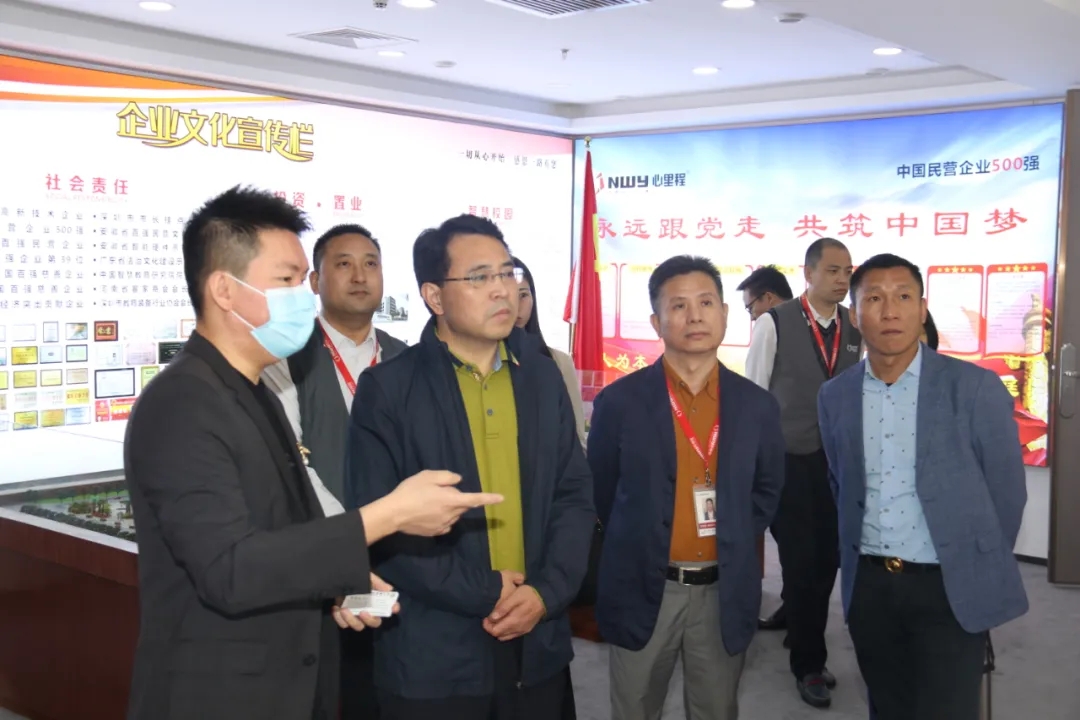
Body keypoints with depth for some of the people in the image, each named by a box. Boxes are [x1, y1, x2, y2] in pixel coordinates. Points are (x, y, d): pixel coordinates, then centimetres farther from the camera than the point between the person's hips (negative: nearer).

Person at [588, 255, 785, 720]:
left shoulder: (757, 406, 1)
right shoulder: (619, 401, -6)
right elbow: (600, 492, 4)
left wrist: (733, 544, 5)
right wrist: (638, 548, 7)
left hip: (724, 593, 2)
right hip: (642, 591, -2)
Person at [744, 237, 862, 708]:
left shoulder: (857, 329, 3)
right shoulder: (774, 323, -9)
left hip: (839, 462, 4)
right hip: (788, 461, -4)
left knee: (827, 560, 11)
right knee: (801, 563, 4)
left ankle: (806, 649, 31)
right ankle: (809, 664, 21)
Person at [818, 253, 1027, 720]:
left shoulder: (975, 388, -10)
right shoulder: (835, 395, 2)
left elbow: (1006, 491, -2)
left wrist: (979, 573, 3)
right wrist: (860, 559, 14)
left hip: (949, 587, -4)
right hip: (868, 584, 4)